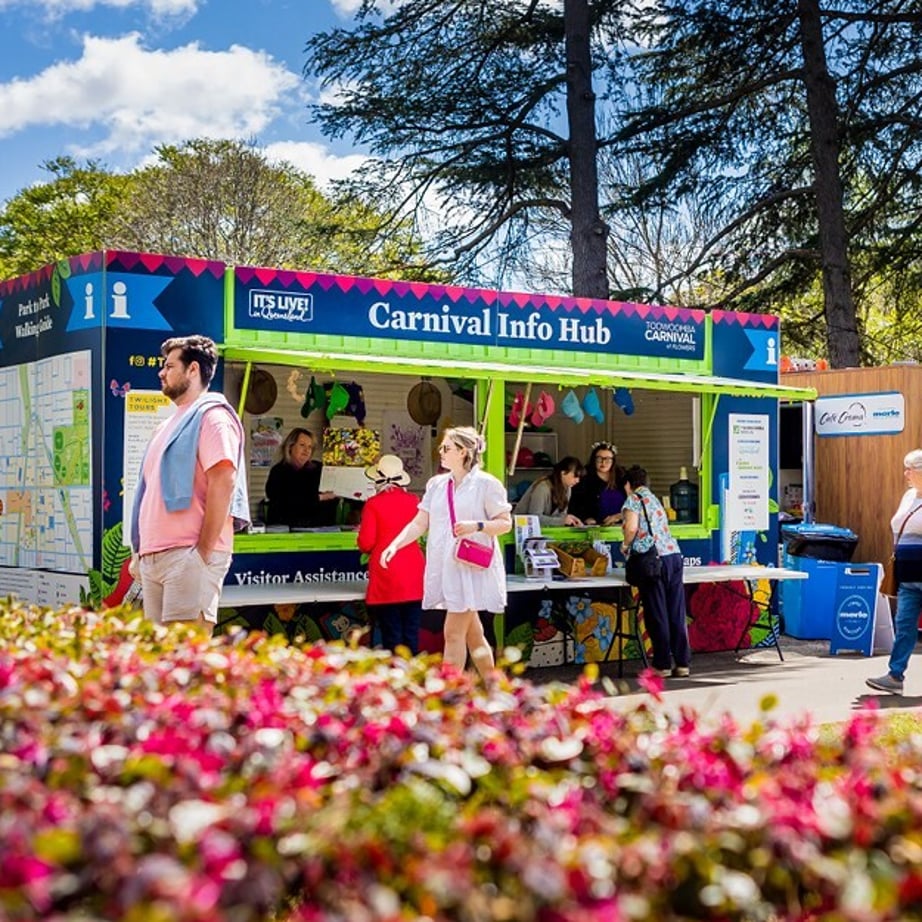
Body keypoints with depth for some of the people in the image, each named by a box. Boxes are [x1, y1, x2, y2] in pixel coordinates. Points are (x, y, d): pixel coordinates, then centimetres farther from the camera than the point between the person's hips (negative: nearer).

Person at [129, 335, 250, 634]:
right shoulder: (171, 424, 25)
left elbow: (223, 483, -16)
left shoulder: (211, 416, -4)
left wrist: (204, 550, -20)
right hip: (153, 558, 9)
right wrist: (140, 551, 18)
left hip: (189, 556, -9)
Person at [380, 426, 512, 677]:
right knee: (472, 634, 12)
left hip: (473, 567, -6)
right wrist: (395, 545, -5)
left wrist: (476, 526, -21)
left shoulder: (487, 484, -4)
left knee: (454, 632, -11)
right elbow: (419, 524, 9)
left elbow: (505, 523, -4)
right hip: (445, 567, 6)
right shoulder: (436, 484, 13)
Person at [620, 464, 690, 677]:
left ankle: (662, 664, 2)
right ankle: (682, 662, 9)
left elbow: (632, 527, -14)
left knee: (657, 614, -1)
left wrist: (625, 546, 3)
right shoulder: (654, 499, 24)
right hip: (674, 554, 7)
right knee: (677, 613, 7)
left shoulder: (633, 500, 1)